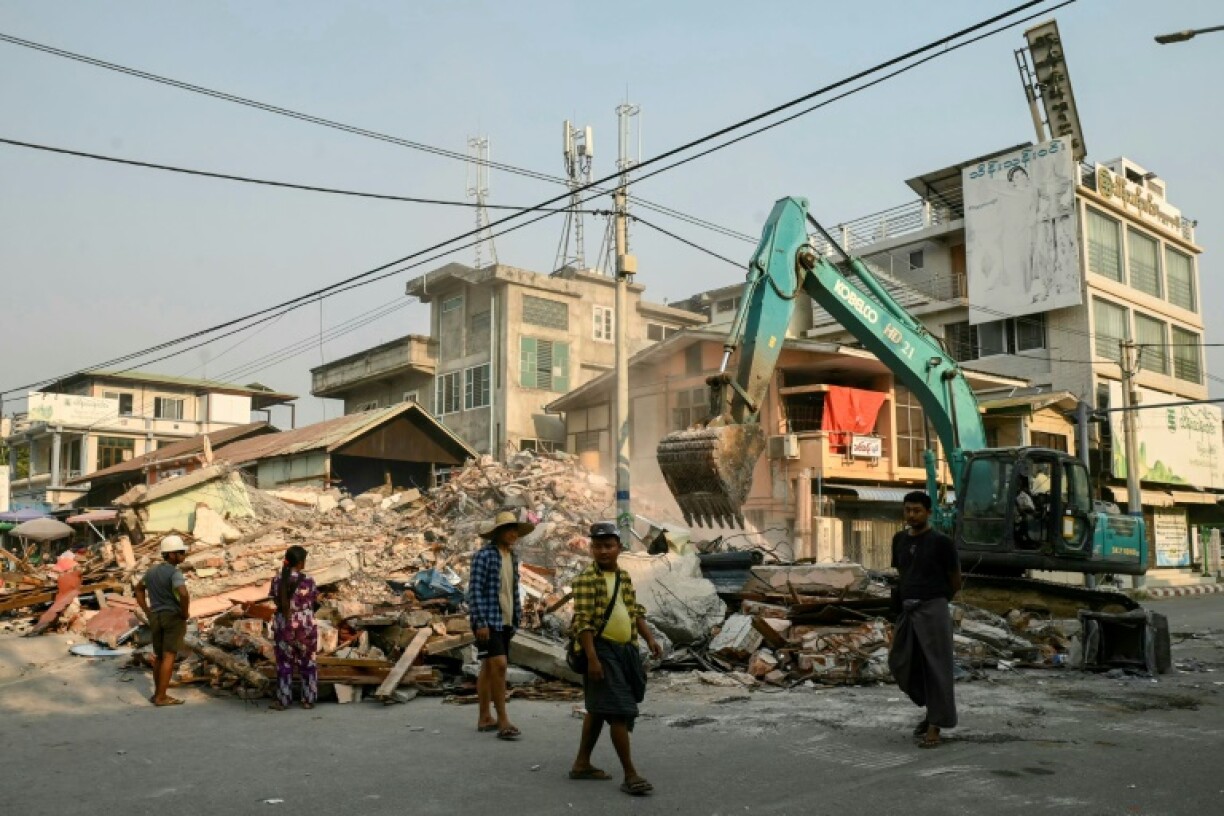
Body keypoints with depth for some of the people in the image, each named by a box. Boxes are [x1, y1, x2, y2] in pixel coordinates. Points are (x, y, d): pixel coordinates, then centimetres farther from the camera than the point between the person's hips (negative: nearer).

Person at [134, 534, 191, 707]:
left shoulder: (152, 570, 8)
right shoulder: (175, 572, -17)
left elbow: (139, 589, 23)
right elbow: (183, 593, -32)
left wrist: (147, 612, 20)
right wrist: (185, 613, -15)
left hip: (156, 618, 7)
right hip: (174, 618, -7)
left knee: (159, 656, 16)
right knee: (169, 657, -4)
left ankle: (157, 693, 22)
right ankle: (161, 697, -3)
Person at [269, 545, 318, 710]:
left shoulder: (277, 580, -4)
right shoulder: (307, 580, -14)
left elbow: (276, 600, 5)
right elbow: (316, 600, -2)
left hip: (283, 627, 2)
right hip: (305, 627, -2)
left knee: (284, 664, 13)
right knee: (307, 664, 11)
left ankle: (283, 701, 16)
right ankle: (308, 700, 17)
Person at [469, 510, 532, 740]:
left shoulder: (512, 557, 11)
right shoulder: (484, 555, -12)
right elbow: (475, 590, -15)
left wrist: (518, 616, 15)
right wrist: (481, 623, -19)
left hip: (506, 621, 8)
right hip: (488, 620, -8)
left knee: (488, 667, 14)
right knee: (499, 665, -14)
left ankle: (485, 717, 21)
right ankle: (503, 721, -10)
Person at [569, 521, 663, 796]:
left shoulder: (624, 577, 11)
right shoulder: (586, 580, -13)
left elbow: (635, 612, 20)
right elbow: (582, 622, -18)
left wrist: (649, 638, 8)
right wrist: (592, 658, -23)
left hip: (625, 650, 8)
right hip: (602, 650, -8)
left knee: (598, 708, 17)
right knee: (620, 711, -10)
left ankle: (582, 764, 29)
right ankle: (630, 775, -5)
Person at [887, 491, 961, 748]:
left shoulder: (941, 542, -6)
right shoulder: (899, 540, 10)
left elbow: (955, 581, 4)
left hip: (933, 610, -6)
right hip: (906, 611, 6)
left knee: (935, 667, -3)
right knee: (900, 664, 7)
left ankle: (935, 725, 5)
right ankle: (931, 707, 26)